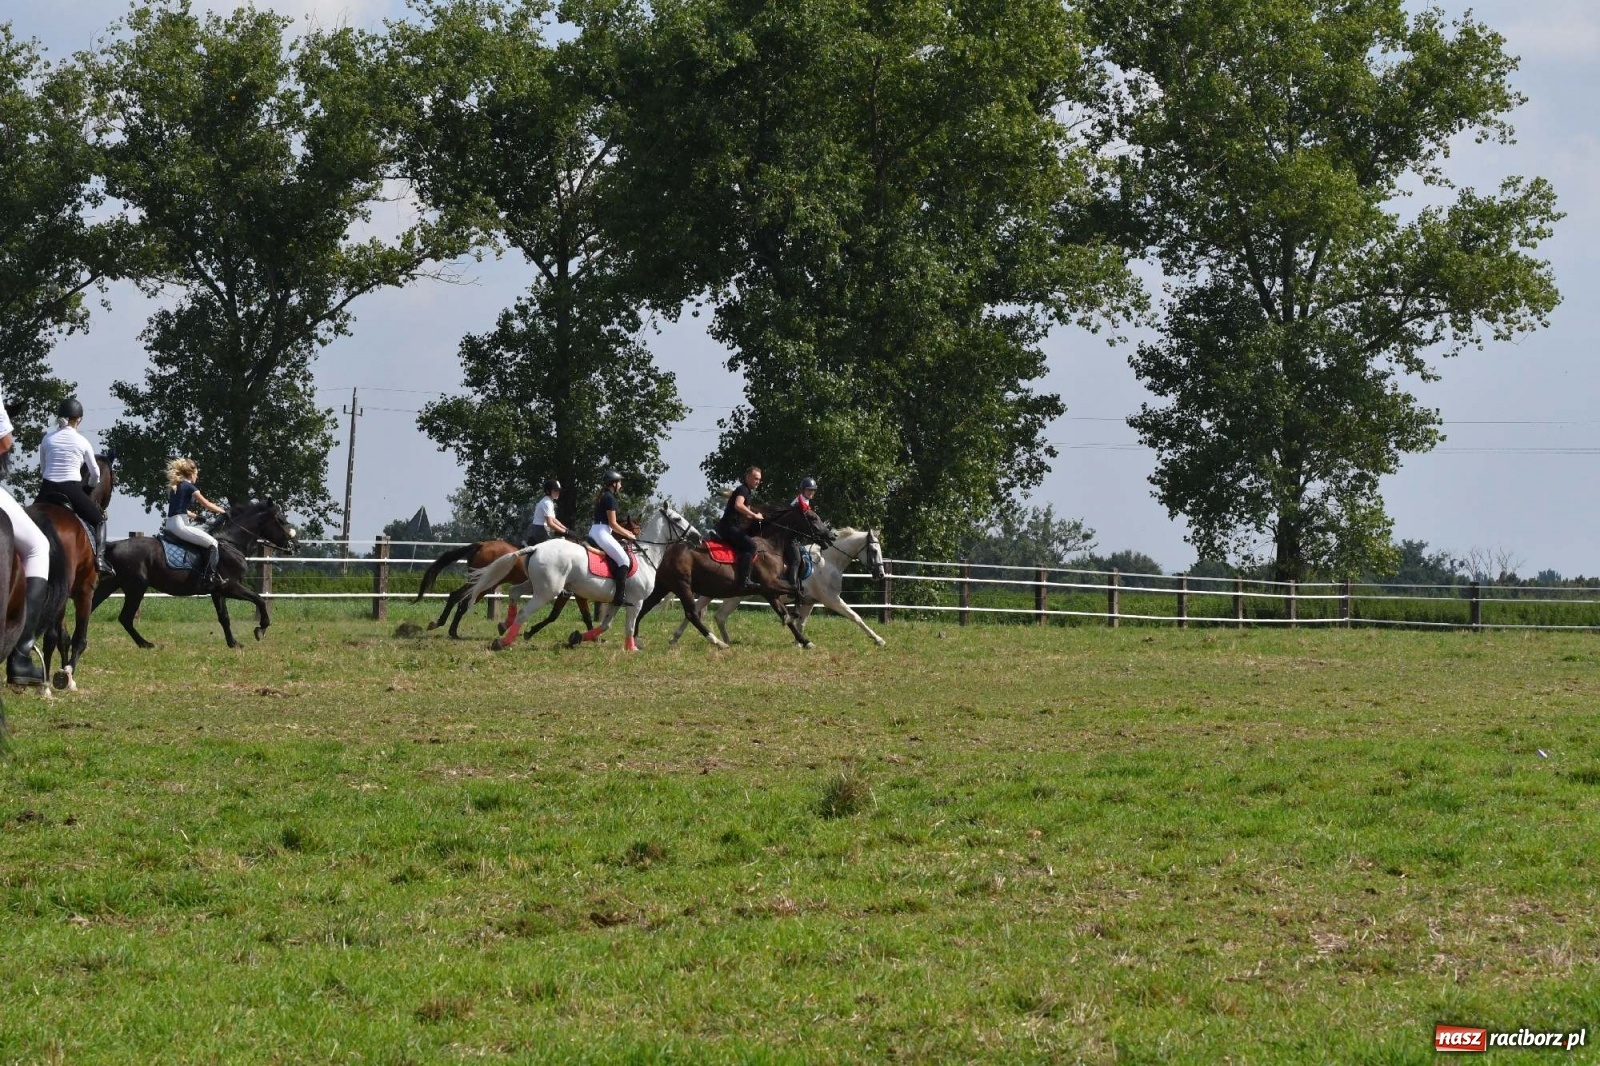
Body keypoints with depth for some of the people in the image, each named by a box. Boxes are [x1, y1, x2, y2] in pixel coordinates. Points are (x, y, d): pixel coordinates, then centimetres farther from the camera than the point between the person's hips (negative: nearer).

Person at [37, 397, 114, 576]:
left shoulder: (48, 439, 6)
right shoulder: (82, 442, 1)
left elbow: (42, 469, 14)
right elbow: (95, 474, 10)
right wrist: (89, 486, 31)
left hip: (48, 490, 2)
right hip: (72, 491, -2)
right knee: (99, 520, 17)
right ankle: (100, 559, -5)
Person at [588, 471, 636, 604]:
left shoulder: (602, 497, 19)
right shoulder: (610, 498, -11)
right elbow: (613, 523, -13)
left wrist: (625, 532, 21)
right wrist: (628, 535, -2)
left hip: (594, 531, 10)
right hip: (602, 533, -10)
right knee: (624, 560, -12)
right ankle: (619, 596, -22)